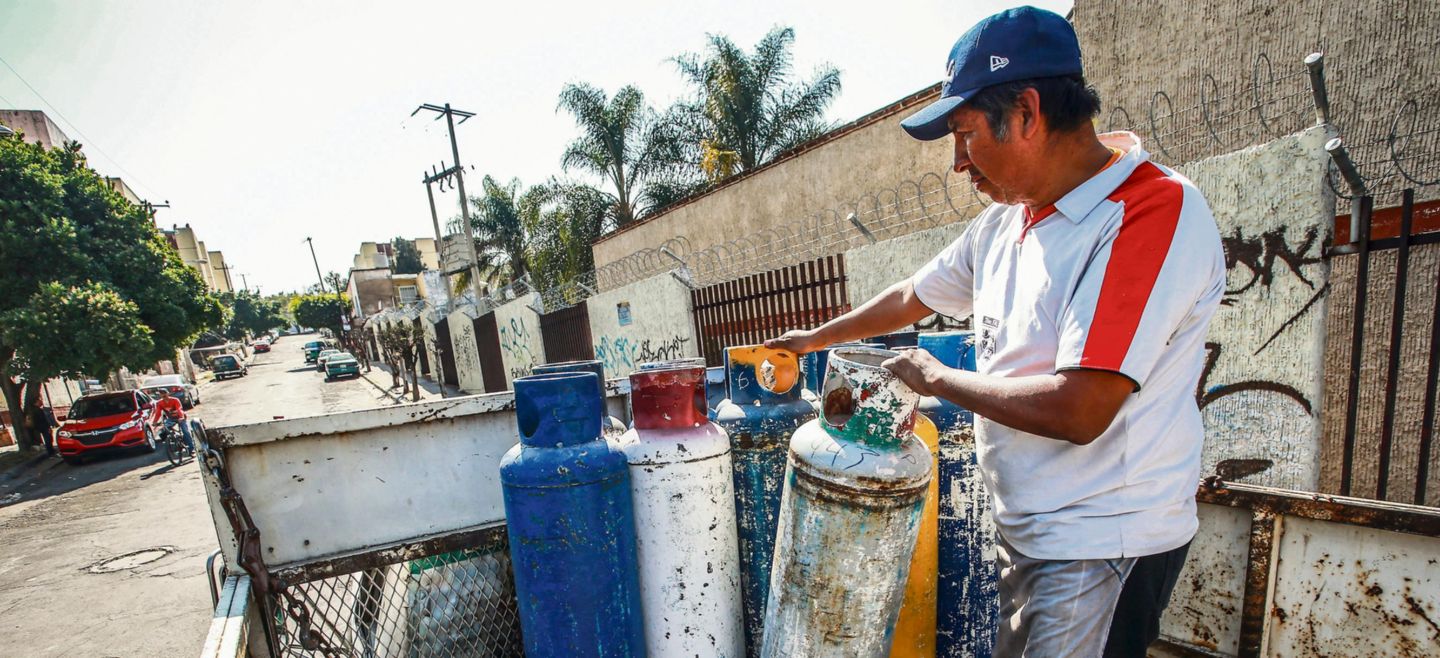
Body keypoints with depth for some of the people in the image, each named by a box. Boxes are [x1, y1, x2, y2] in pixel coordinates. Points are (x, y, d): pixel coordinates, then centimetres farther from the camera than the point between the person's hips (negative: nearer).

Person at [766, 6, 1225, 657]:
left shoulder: (1156, 212, -21)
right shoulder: (1003, 222, 3)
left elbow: (1078, 411, -28)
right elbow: (913, 296, 16)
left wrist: (936, 378, -14)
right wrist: (816, 338, 25)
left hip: (1105, 544, -7)